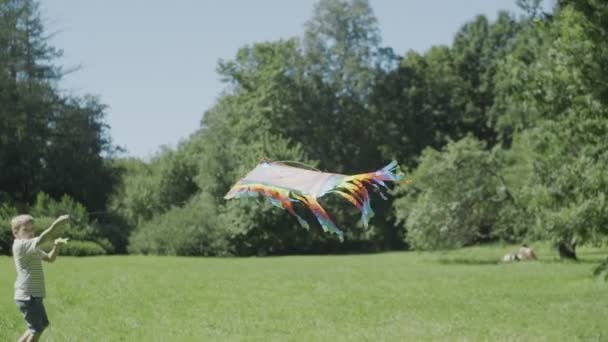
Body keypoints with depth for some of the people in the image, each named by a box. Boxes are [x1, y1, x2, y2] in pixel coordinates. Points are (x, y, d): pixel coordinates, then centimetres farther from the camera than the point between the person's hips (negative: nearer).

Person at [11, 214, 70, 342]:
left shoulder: (32, 248, 15)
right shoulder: (20, 245, -18)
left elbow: (50, 258, 17)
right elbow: (42, 239, -34)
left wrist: (56, 245, -2)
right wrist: (56, 223, -42)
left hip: (34, 295, 11)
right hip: (27, 296, -11)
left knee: (42, 325, 21)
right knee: (36, 329, -4)